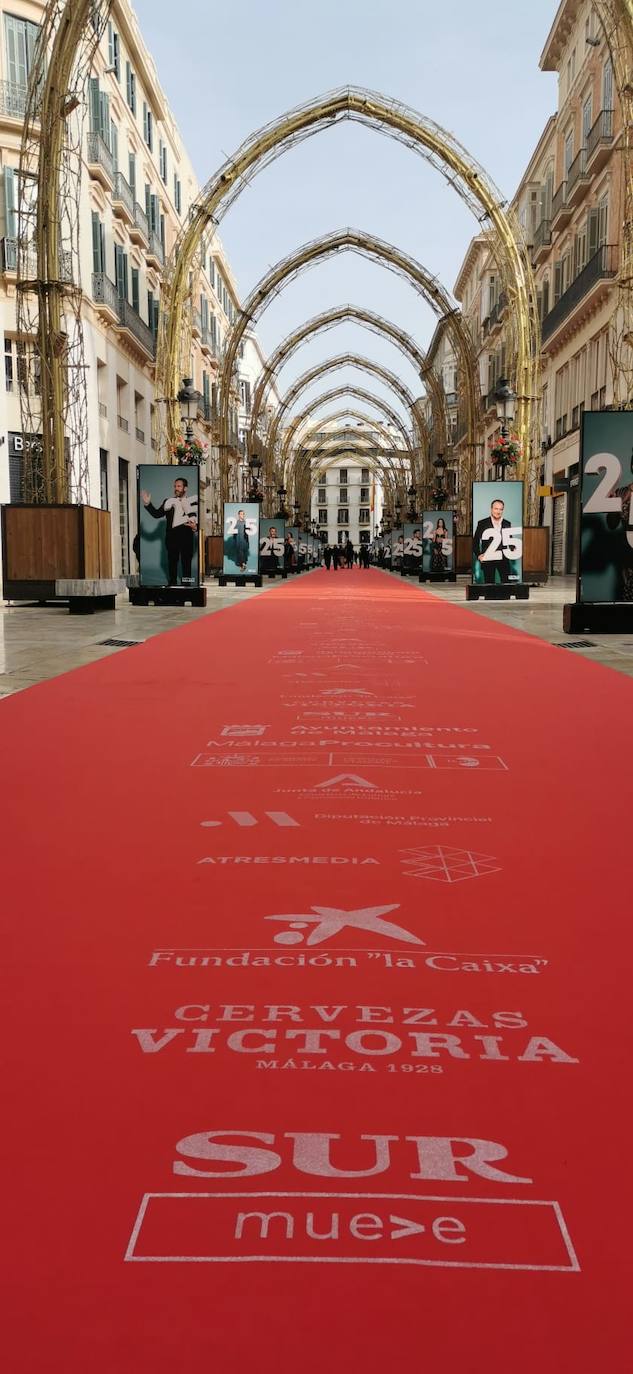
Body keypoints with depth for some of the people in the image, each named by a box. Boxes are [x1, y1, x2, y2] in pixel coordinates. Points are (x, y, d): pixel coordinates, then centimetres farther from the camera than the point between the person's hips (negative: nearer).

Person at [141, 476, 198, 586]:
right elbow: (157, 514, 1)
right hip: (171, 538, 2)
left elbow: (199, 519, 4)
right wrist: (148, 504, -10)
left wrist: (196, 527, -16)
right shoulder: (168, 501, 6)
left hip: (187, 539, -2)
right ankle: (172, 584, 19)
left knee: (186, 564, 3)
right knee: (172, 563, 9)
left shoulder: (193, 501, 2)